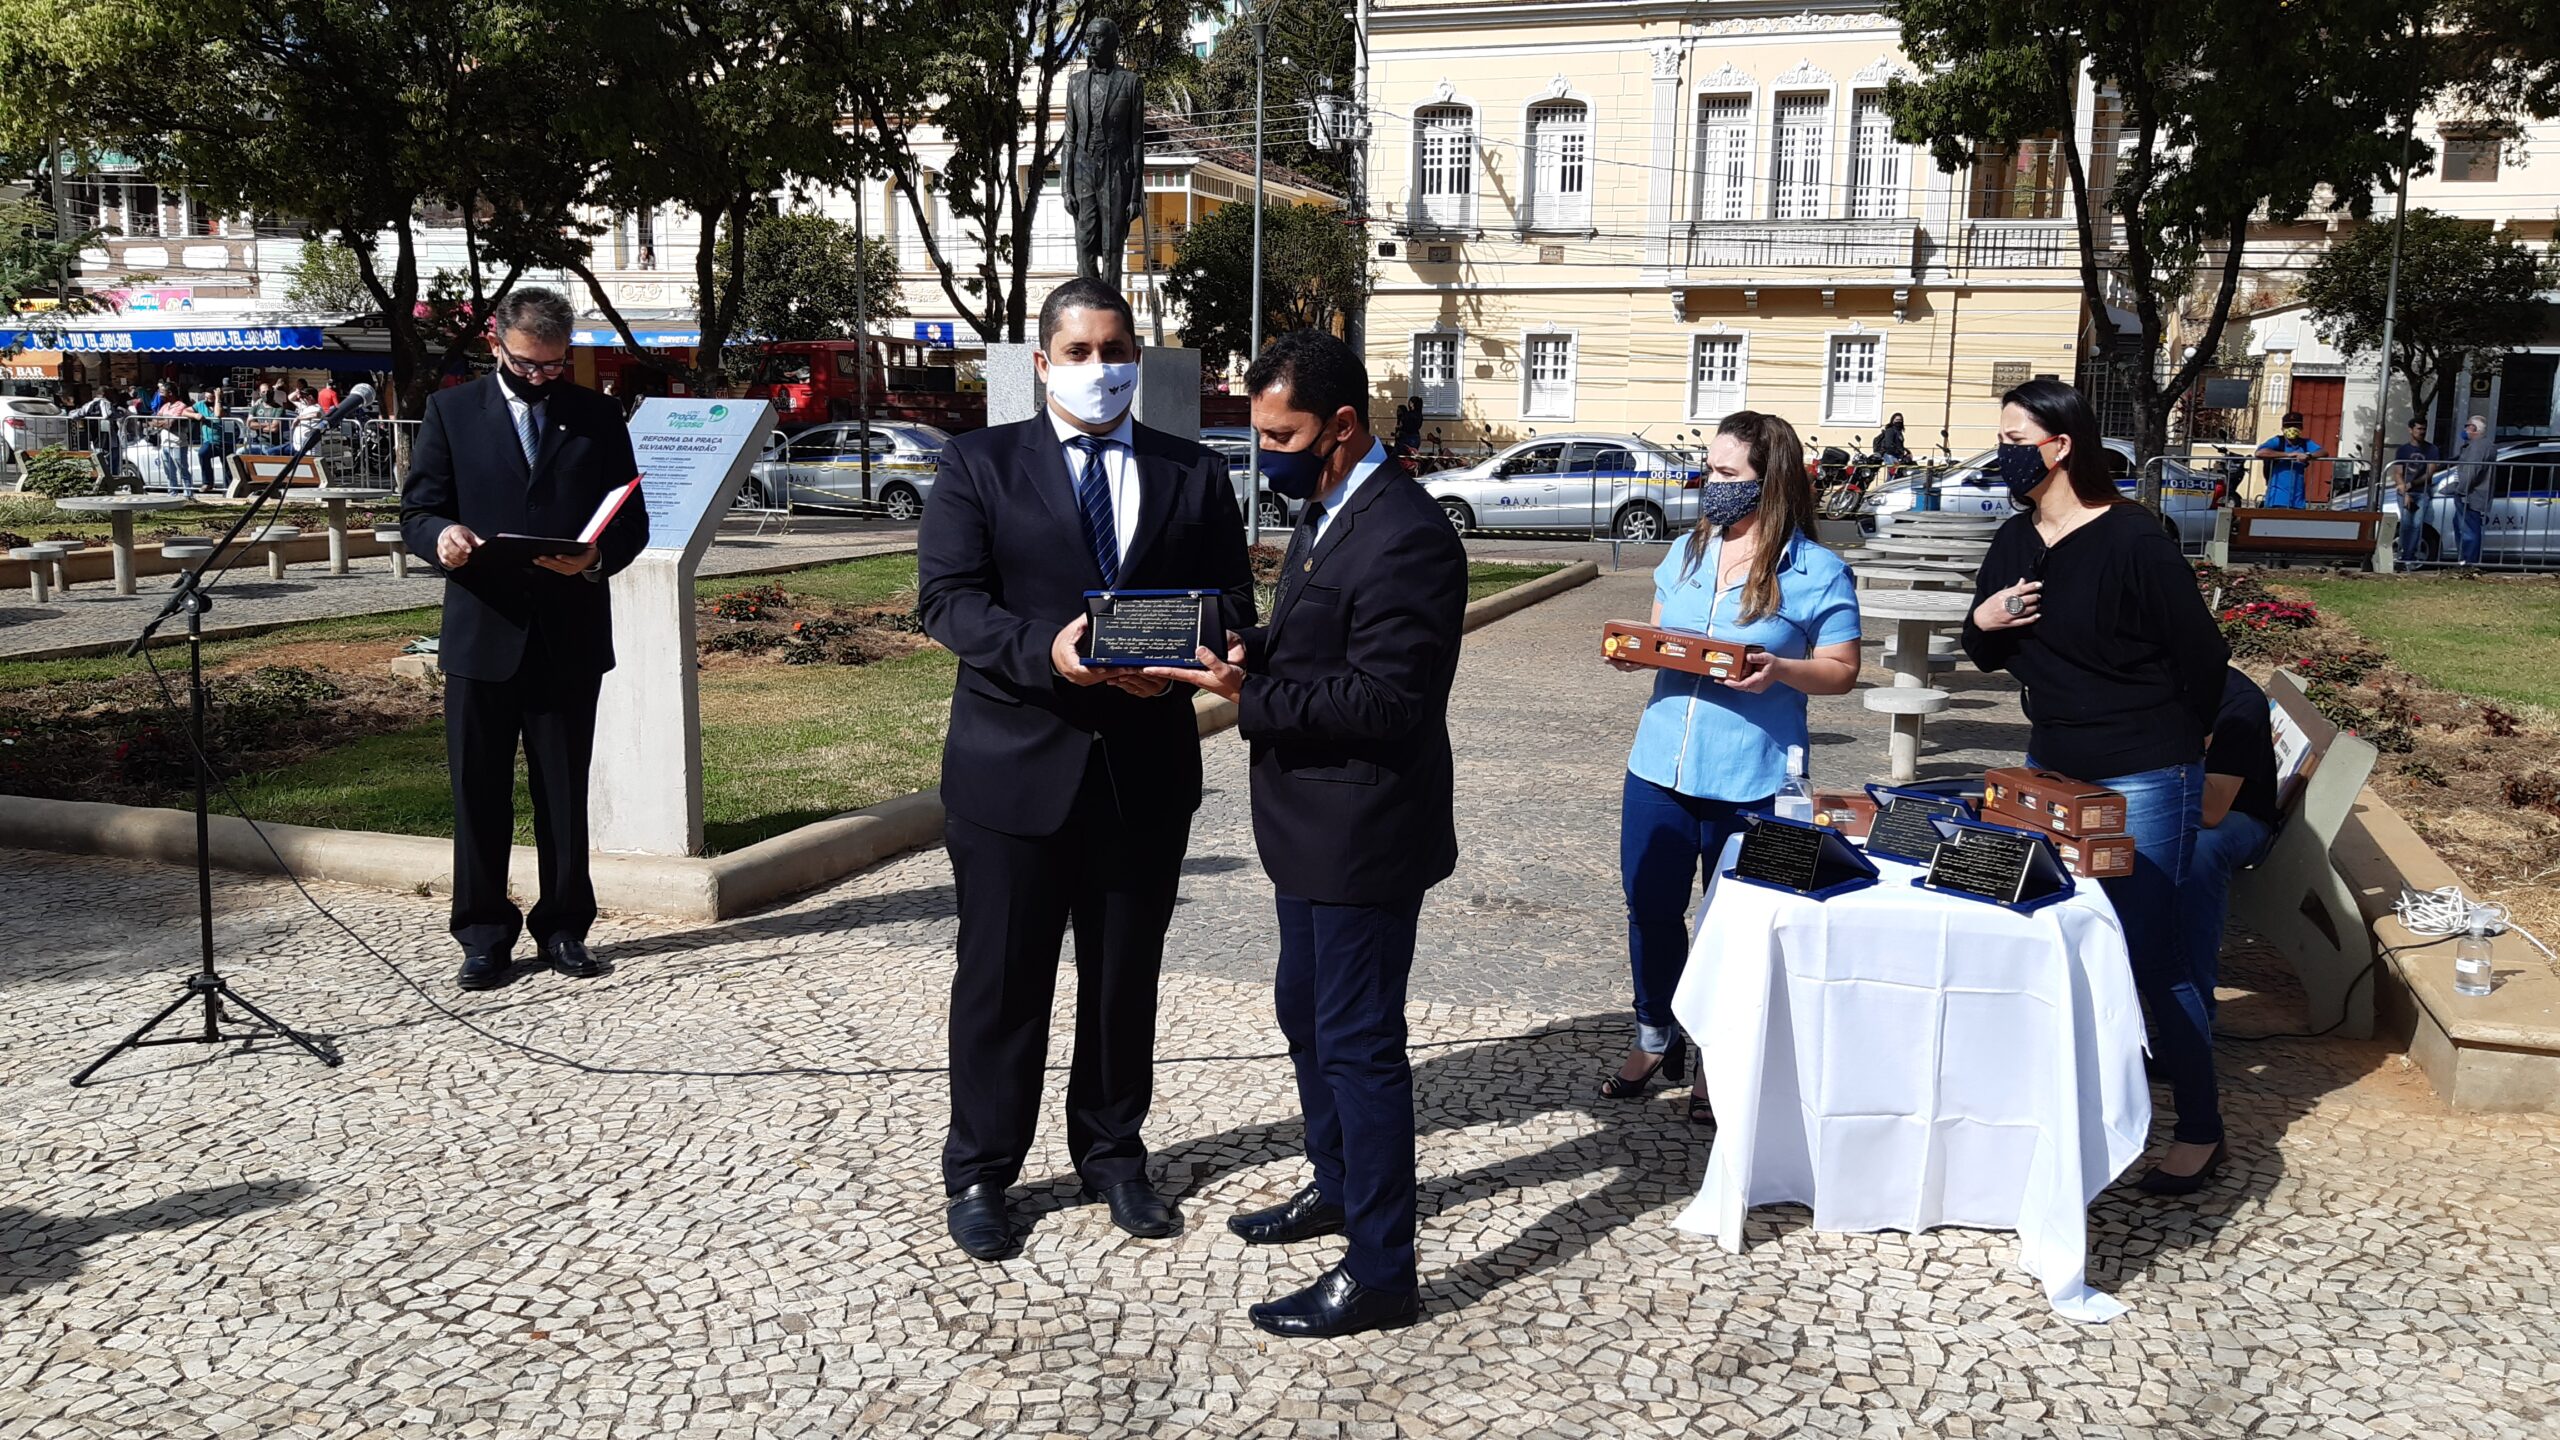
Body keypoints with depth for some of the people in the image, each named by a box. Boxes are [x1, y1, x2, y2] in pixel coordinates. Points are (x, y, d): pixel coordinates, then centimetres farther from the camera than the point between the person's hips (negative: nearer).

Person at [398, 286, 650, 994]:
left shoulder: (596, 416, 8)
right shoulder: (451, 412, 6)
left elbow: (632, 520, 6)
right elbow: (417, 512, 3)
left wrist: (597, 557, -15)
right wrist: (442, 536, -20)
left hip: (571, 636, 1)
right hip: (481, 635, 0)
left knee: (565, 793, 7)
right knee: (479, 794, 4)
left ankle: (563, 928, 19)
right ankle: (485, 936, 15)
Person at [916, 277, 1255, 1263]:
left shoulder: (1195, 475, 9)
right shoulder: (979, 464, 2)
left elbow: (1233, 605, 3)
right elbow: (947, 598, -9)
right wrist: (1046, 650, -26)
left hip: (1147, 767, 2)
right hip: (1015, 764, -2)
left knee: (1127, 976, 14)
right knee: (1002, 977, 6)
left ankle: (1112, 1154, 32)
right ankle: (979, 1173, 22)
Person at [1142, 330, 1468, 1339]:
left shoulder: (1405, 538, -22)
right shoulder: (1326, 514, 11)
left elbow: (1384, 701, -26)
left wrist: (1247, 692, -24)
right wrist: (1249, 651, -1)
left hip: (1364, 833, -10)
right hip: (1312, 825, 10)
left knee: (1357, 1041, -1)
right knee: (1306, 1014, 22)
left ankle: (1381, 1271, 12)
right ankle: (1337, 1187, 42)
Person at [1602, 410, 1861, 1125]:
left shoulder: (1817, 572, -7)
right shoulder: (1687, 552, 9)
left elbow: (1841, 670, -5)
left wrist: (1778, 670, -24)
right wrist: (1633, 654, -4)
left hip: (1751, 780, -5)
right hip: (1660, 766, 5)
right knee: (1650, 908, 13)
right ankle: (1655, 1038, 34)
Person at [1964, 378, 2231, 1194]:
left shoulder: (2133, 541, -17)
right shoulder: (2016, 540, 5)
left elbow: (2202, 657, -13)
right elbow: (1989, 656, 14)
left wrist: (2172, 747, -1)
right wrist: (1982, 623, -9)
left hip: (2141, 783, -7)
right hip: (2051, 768, 8)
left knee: (2148, 957, -3)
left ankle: (2201, 1132, 12)